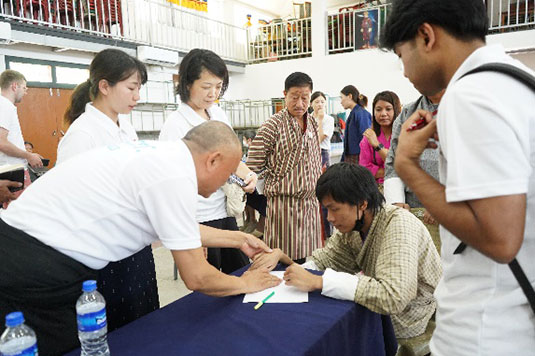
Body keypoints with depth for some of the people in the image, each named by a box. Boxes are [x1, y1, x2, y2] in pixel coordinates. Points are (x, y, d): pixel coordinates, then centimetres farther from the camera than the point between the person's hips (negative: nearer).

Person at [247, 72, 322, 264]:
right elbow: (253, 165, -9)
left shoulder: (312, 122, 11)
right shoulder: (273, 125, -10)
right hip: (284, 203, -6)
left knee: (309, 259, 12)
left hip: (310, 202, 6)